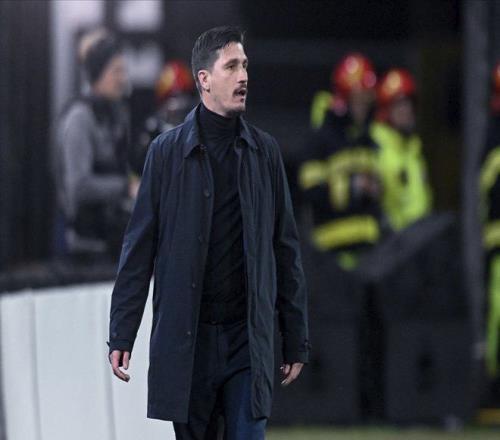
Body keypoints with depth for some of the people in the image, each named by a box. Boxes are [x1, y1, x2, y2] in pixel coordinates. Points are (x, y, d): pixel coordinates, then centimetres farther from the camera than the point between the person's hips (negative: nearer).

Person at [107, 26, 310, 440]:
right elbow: (139, 248, 1)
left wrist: (296, 340, 8)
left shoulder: (265, 151, 7)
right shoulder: (167, 152, 1)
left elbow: (286, 250, 10)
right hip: (185, 339, -1)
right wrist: (121, 336, -4)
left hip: (248, 340, 1)